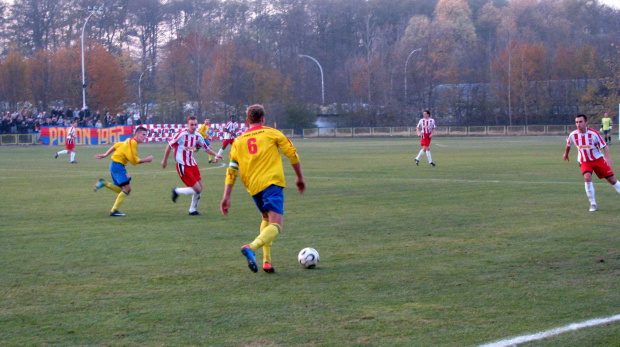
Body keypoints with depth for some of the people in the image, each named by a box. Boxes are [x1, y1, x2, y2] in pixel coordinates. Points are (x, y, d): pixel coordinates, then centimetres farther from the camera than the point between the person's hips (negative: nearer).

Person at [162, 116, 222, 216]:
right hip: (183, 166, -7)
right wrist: (165, 160, 0)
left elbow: (206, 148, 16)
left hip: (192, 164, 7)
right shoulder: (182, 134, -17)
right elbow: (169, 146, -7)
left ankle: (193, 210, 23)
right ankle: (177, 191, 11)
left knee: (200, 188, 6)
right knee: (197, 189, -11)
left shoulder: (198, 136, 3)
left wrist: (215, 154, -2)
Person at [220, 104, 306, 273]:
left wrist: (226, 197, 7)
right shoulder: (272, 133, 8)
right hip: (272, 183, -5)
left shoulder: (238, 141, 15)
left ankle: (267, 261, 14)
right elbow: (292, 154, 7)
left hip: (253, 187, 5)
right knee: (276, 225, -13)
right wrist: (300, 178, 20)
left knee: (266, 219, 27)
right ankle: (251, 247, -40)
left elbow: (232, 169, 8)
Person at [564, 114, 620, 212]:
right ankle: (593, 204, -16)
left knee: (612, 180, 0)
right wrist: (566, 154, 27)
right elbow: (568, 144, 12)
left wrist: (607, 158, -30)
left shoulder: (593, 134, -19)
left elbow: (605, 146, -14)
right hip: (584, 161, 1)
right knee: (587, 177, -26)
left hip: (598, 159, 0)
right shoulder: (573, 135, -12)